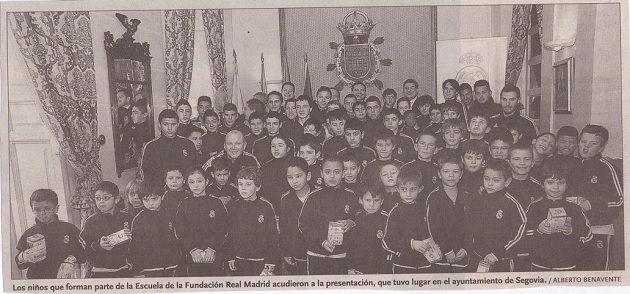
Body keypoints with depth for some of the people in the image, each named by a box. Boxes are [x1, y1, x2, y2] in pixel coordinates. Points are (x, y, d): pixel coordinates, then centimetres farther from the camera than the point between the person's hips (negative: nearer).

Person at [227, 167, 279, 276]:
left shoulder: (266, 207, -6)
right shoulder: (233, 207, 5)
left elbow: (274, 236, -5)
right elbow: (229, 235, 10)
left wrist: (270, 263, -8)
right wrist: (230, 257, 5)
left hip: (261, 262, -3)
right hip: (239, 262, 3)